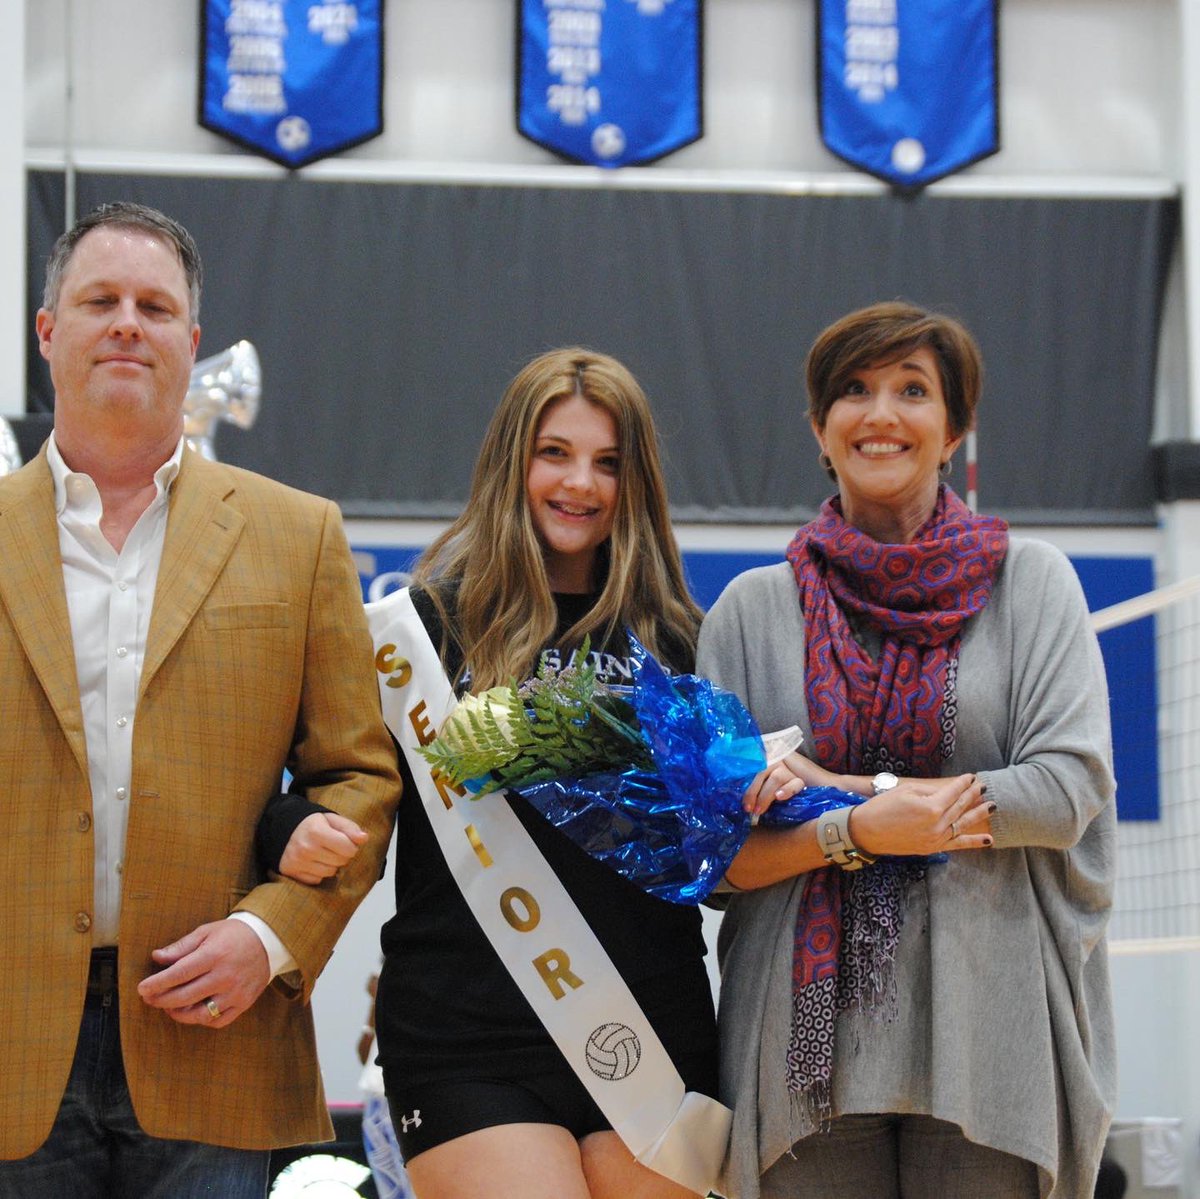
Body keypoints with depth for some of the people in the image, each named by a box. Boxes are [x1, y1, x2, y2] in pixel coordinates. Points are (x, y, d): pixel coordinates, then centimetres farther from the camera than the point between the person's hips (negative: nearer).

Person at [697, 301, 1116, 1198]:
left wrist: (851, 788, -7)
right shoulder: (754, 608, 10)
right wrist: (854, 832, -13)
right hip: (810, 1033, 1)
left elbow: (1070, 787, -5)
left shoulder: (1031, 581, 7)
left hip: (987, 1028, -1)